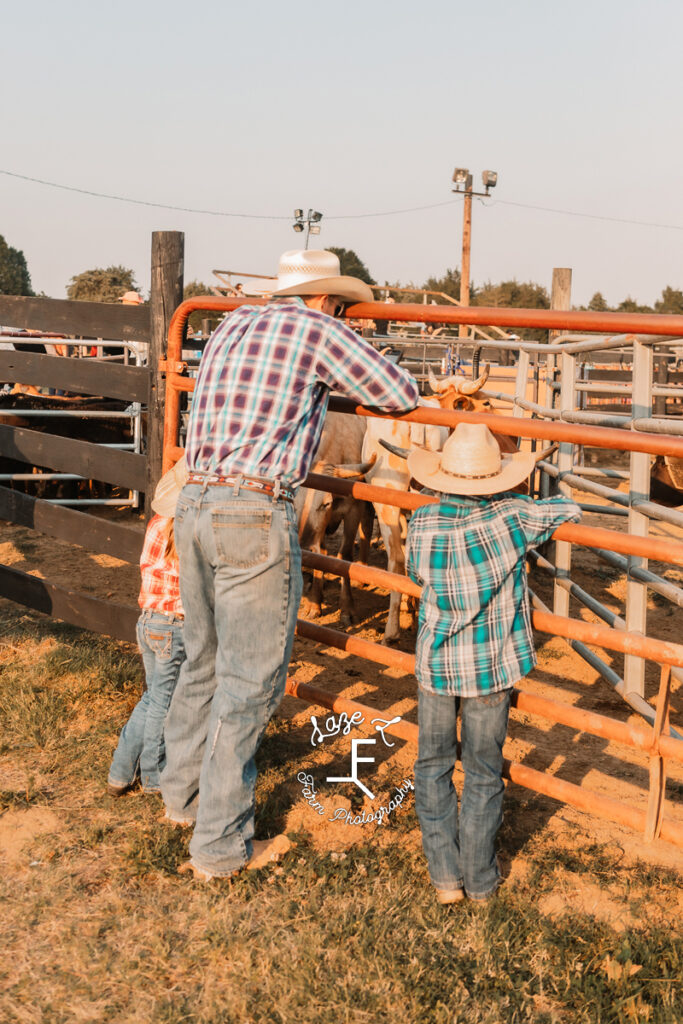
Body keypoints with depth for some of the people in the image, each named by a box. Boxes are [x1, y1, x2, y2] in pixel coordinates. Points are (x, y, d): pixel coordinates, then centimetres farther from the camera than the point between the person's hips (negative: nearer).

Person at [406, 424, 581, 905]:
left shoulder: (423, 523, -12)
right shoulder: (513, 516, -16)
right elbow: (570, 510, -2)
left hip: (436, 664, 1)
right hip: (493, 668, 0)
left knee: (434, 766, 16)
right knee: (483, 774, 13)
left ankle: (446, 875, 19)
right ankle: (479, 879, 24)